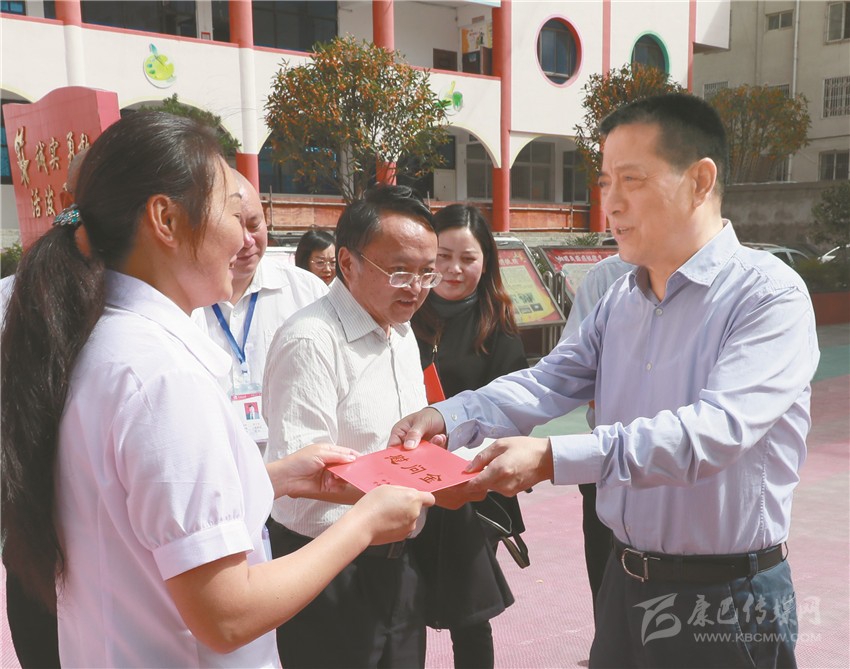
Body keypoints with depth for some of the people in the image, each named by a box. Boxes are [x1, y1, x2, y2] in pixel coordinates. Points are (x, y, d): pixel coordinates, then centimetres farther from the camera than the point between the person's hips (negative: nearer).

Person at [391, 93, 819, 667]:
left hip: (726, 601, -5)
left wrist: (552, 459, -36)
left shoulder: (770, 294, -17)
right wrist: (450, 417, -17)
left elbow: (718, 429, -29)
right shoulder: (621, 300, 5)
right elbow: (549, 382, 0)